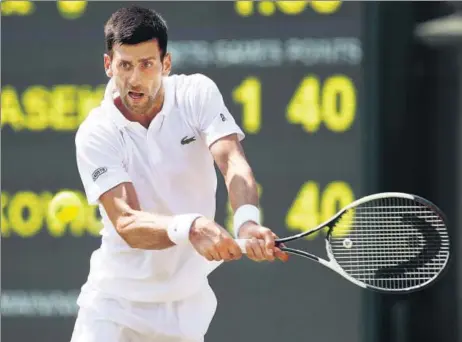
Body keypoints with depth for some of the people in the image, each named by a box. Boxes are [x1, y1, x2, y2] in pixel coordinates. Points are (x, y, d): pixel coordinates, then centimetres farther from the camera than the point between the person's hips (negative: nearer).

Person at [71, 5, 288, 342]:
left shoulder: (198, 94, -6)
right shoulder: (95, 134, -14)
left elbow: (232, 163, -20)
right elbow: (127, 224, -24)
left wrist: (247, 222, -42)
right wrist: (190, 228, -44)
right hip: (116, 300, -2)